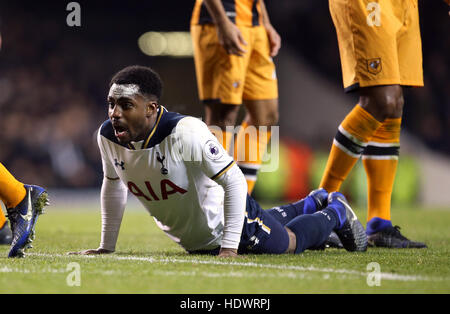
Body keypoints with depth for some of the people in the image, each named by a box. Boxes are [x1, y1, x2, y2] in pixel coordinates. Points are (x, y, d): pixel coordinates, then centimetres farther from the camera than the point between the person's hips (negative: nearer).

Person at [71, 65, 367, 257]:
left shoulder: (186, 133, -41)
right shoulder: (108, 137, -22)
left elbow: (234, 181, -34)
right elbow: (114, 186, 0)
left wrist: (229, 247, -36)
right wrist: (106, 246, 3)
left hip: (226, 217, -7)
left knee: (289, 242, 20)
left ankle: (335, 212, 48)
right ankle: (313, 203, 59)